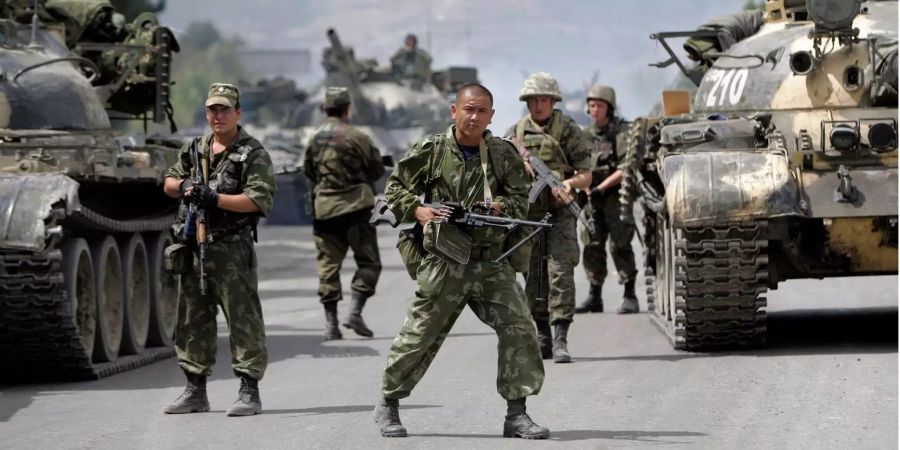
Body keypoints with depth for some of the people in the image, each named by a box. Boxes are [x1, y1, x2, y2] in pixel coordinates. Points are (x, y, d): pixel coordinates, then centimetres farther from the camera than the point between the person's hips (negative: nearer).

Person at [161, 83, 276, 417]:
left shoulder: (252, 154, -5)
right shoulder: (196, 149, 15)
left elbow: (258, 200, -15)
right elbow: (168, 183, 24)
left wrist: (214, 198, -19)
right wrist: (184, 185, 0)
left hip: (231, 249, -7)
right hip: (194, 247, 7)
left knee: (242, 320, -6)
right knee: (192, 320, 10)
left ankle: (249, 392, -4)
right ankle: (195, 391, 19)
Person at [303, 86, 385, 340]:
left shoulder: (315, 139, 7)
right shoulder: (355, 137, -9)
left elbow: (308, 171, 16)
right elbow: (377, 169, 0)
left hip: (324, 208, 5)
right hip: (355, 206, -5)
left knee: (328, 265, 8)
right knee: (368, 262, 4)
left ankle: (331, 323, 3)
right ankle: (355, 313, -10)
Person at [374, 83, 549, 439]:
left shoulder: (503, 154, 4)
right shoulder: (430, 150, -1)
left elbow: (521, 200, 4)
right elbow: (395, 187, 6)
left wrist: (499, 208, -17)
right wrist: (418, 210, -11)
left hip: (491, 262, 2)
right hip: (444, 260, -2)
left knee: (518, 328, -9)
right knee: (420, 335, 4)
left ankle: (516, 413, -3)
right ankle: (388, 405, 24)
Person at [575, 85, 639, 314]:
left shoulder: (623, 132, -3)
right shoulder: (585, 135, 14)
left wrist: (601, 187, -14)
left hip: (616, 195, -5)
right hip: (592, 199, 5)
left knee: (619, 245, -11)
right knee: (592, 247, 4)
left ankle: (630, 297, -7)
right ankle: (594, 297, 11)